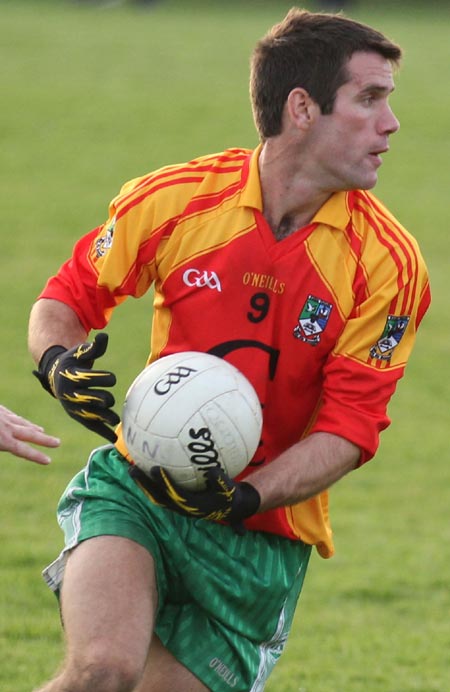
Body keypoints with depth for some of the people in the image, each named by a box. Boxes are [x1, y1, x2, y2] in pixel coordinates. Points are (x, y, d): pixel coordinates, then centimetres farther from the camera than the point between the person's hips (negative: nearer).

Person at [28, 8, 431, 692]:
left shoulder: (387, 262, -9)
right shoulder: (173, 200, -7)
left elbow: (347, 431, -9)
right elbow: (64, 301, 7)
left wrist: (244, 498, -24)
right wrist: (59, 365, -16)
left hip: (262, 541, 1)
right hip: (135, 492, -1)